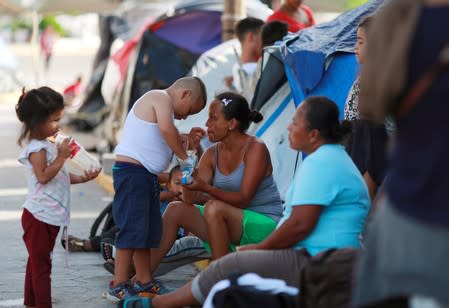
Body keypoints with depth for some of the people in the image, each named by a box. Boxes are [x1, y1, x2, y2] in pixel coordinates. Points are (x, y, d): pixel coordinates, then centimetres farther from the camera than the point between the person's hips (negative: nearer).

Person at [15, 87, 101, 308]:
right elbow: (43, 176, -25)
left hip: (49, 216, 10)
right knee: (41, 265, -8)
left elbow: (59, 176, 22)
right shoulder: (36, 148, -15)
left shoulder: (47, 145, 17)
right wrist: (61, 156, -23)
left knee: (36, 263, 16)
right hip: (39, 216, -10)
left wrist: (82, 178, 12)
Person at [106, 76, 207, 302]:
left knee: (148, 232, 14)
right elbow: (166, 129, -24)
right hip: (132, 172, -11)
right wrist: (185, 157, -15)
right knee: (132, 230, -11)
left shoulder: (160, 102, 24)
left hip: (146, 175, 11)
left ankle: (144, 282, 21)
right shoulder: (162, 98, -8)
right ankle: (118, 286, -8)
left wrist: (187, 140, 11)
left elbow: (165, 143, 22)